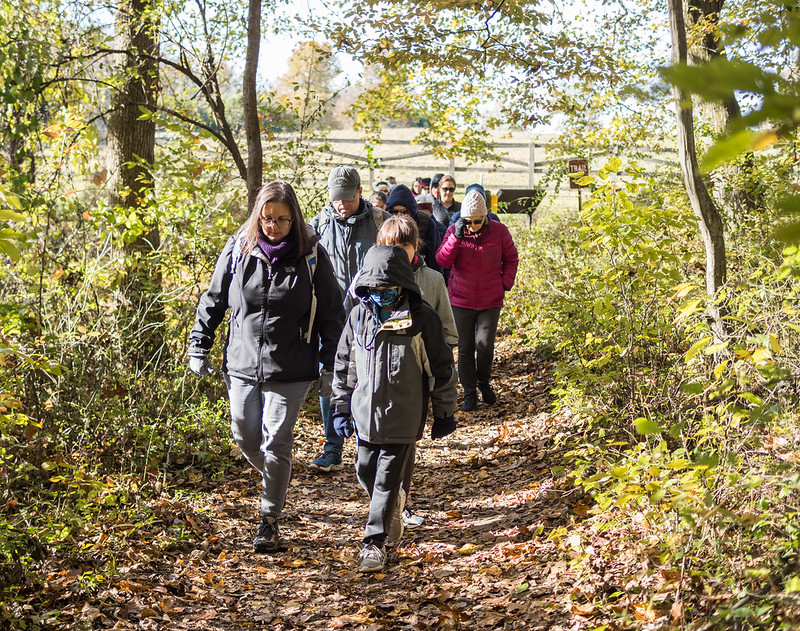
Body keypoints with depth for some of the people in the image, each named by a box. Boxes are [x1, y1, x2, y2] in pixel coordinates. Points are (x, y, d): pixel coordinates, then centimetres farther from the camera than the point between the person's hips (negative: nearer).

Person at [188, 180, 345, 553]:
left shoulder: (311, 256, -6)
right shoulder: (237, 250, -1)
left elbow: (330, 313, 0)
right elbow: (212, 301, 9)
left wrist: (332, 365, -2)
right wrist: (198, 348, 6)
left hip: (290, 370, -3)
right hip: (242, 365, 3)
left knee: (276, 443, -2)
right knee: (245, 438, 8)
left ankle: (270, 521, 11)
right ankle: (274, 480, 38)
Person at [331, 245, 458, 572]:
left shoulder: (421, 318, -9)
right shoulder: (358, 316, 1)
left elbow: (441, 368, -2)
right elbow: (344, 364, 11)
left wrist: (444, 413, 2)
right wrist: (341, 407, 12)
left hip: (402, 418, -4)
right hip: (365, 413, 4)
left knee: (387, 479, -1)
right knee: (365, 472, 13)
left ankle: (374, 542, 9)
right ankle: (392, 507, 43)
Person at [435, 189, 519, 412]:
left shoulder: (499, 231, -5)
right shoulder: (454, 230, -4)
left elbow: (511, 258, 9)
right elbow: (443, 260, -12)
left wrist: (506, 283, -1)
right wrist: (456, 237, -23)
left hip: (490, 301, -1)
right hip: (461, 300, 1)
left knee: (485, 344, -6)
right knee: (465, 348, 6)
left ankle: (484, 382, 23)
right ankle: (469, 392, 19)